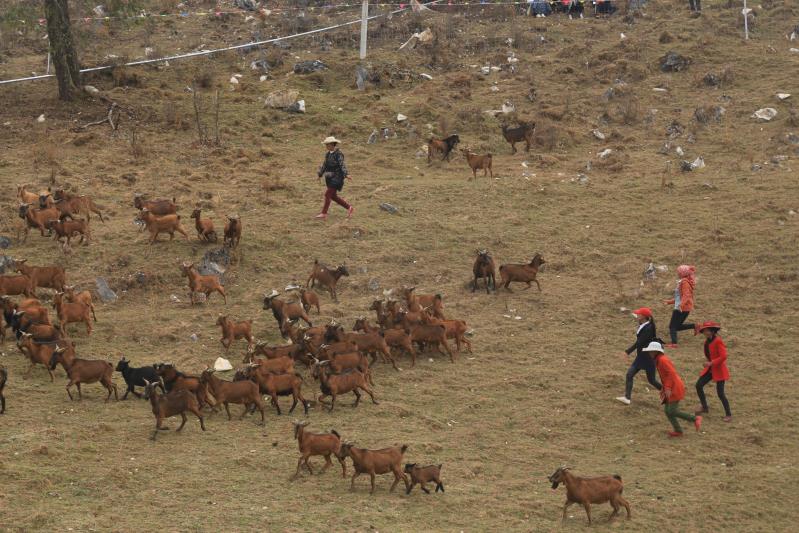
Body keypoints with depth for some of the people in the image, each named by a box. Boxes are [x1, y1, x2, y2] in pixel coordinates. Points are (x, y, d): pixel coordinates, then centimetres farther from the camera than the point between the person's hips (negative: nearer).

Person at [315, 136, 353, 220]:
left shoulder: (338, 154, -14)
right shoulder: (328, 154, 11)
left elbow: (342, 165, -21)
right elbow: (324, 165, 21)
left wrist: (346, 174, -32)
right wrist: (320, 174, 22)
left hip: (336, 178, -9)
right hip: (330, 178, 9)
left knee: (328, 194, -11)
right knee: (333, 196, 11)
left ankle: (324, 213, -5)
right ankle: (349, 208, 22)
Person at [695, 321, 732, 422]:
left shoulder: (718, 341, -20)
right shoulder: (707, 341, 6)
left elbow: (723, 357, -26)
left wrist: (711, 363, -24)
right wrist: (708, 362, 11)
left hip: (719, 370, -8)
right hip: (710, 368, 8)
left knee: (720, 393, -6)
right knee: (699, 385, -2)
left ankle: (728, 414, 7)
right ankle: (704, 407, 16)